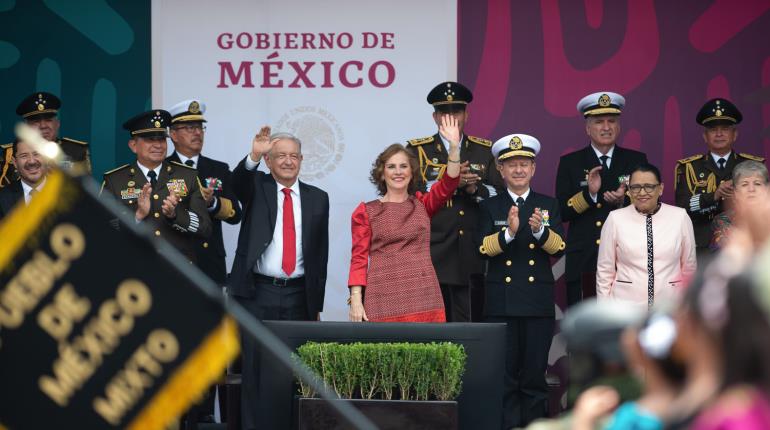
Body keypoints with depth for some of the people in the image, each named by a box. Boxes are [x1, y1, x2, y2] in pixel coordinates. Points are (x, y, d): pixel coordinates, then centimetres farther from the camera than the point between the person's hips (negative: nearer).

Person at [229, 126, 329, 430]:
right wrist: (254, 155, -40)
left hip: (299, 296, 2)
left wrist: (316, 303, 8)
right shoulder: (256, 187, 5)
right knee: (255, 368, -1)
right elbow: (237, 180, -20)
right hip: (257, 294, -2)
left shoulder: (317, 198, 10)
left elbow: (321, 253, 11)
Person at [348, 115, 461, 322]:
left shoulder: (422, 205, 14)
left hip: (424, 298, 2)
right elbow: (359, 258, 2)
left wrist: (454, 146, -14)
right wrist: (355, 300, -7)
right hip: (384, 299, -2)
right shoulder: (366, 212, 8)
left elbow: (448, 183, -2)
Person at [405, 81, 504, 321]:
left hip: (473, 258, 2)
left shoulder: (485, 151, 14)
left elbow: (500, 196, 7)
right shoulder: (417, 150, 8)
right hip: (433, 256, -2)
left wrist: (474, 188, -12)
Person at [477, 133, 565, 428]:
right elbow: (483, 249, -6)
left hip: (538, 302, 1)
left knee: (535, 376, 4)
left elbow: (558, 248, -3)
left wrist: (540, 230, -23)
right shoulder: (490, 207, 7)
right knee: (504, 377, 1)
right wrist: (509, 232, -23)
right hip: (501, 302, -1)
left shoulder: (548, 205, 9)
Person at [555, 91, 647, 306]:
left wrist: (624, 202, -12)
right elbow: (561, 212, 1)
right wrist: (589, 193, -14)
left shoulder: (636, 160, 11)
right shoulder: (570, 163, 9)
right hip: (583, 263, 0)